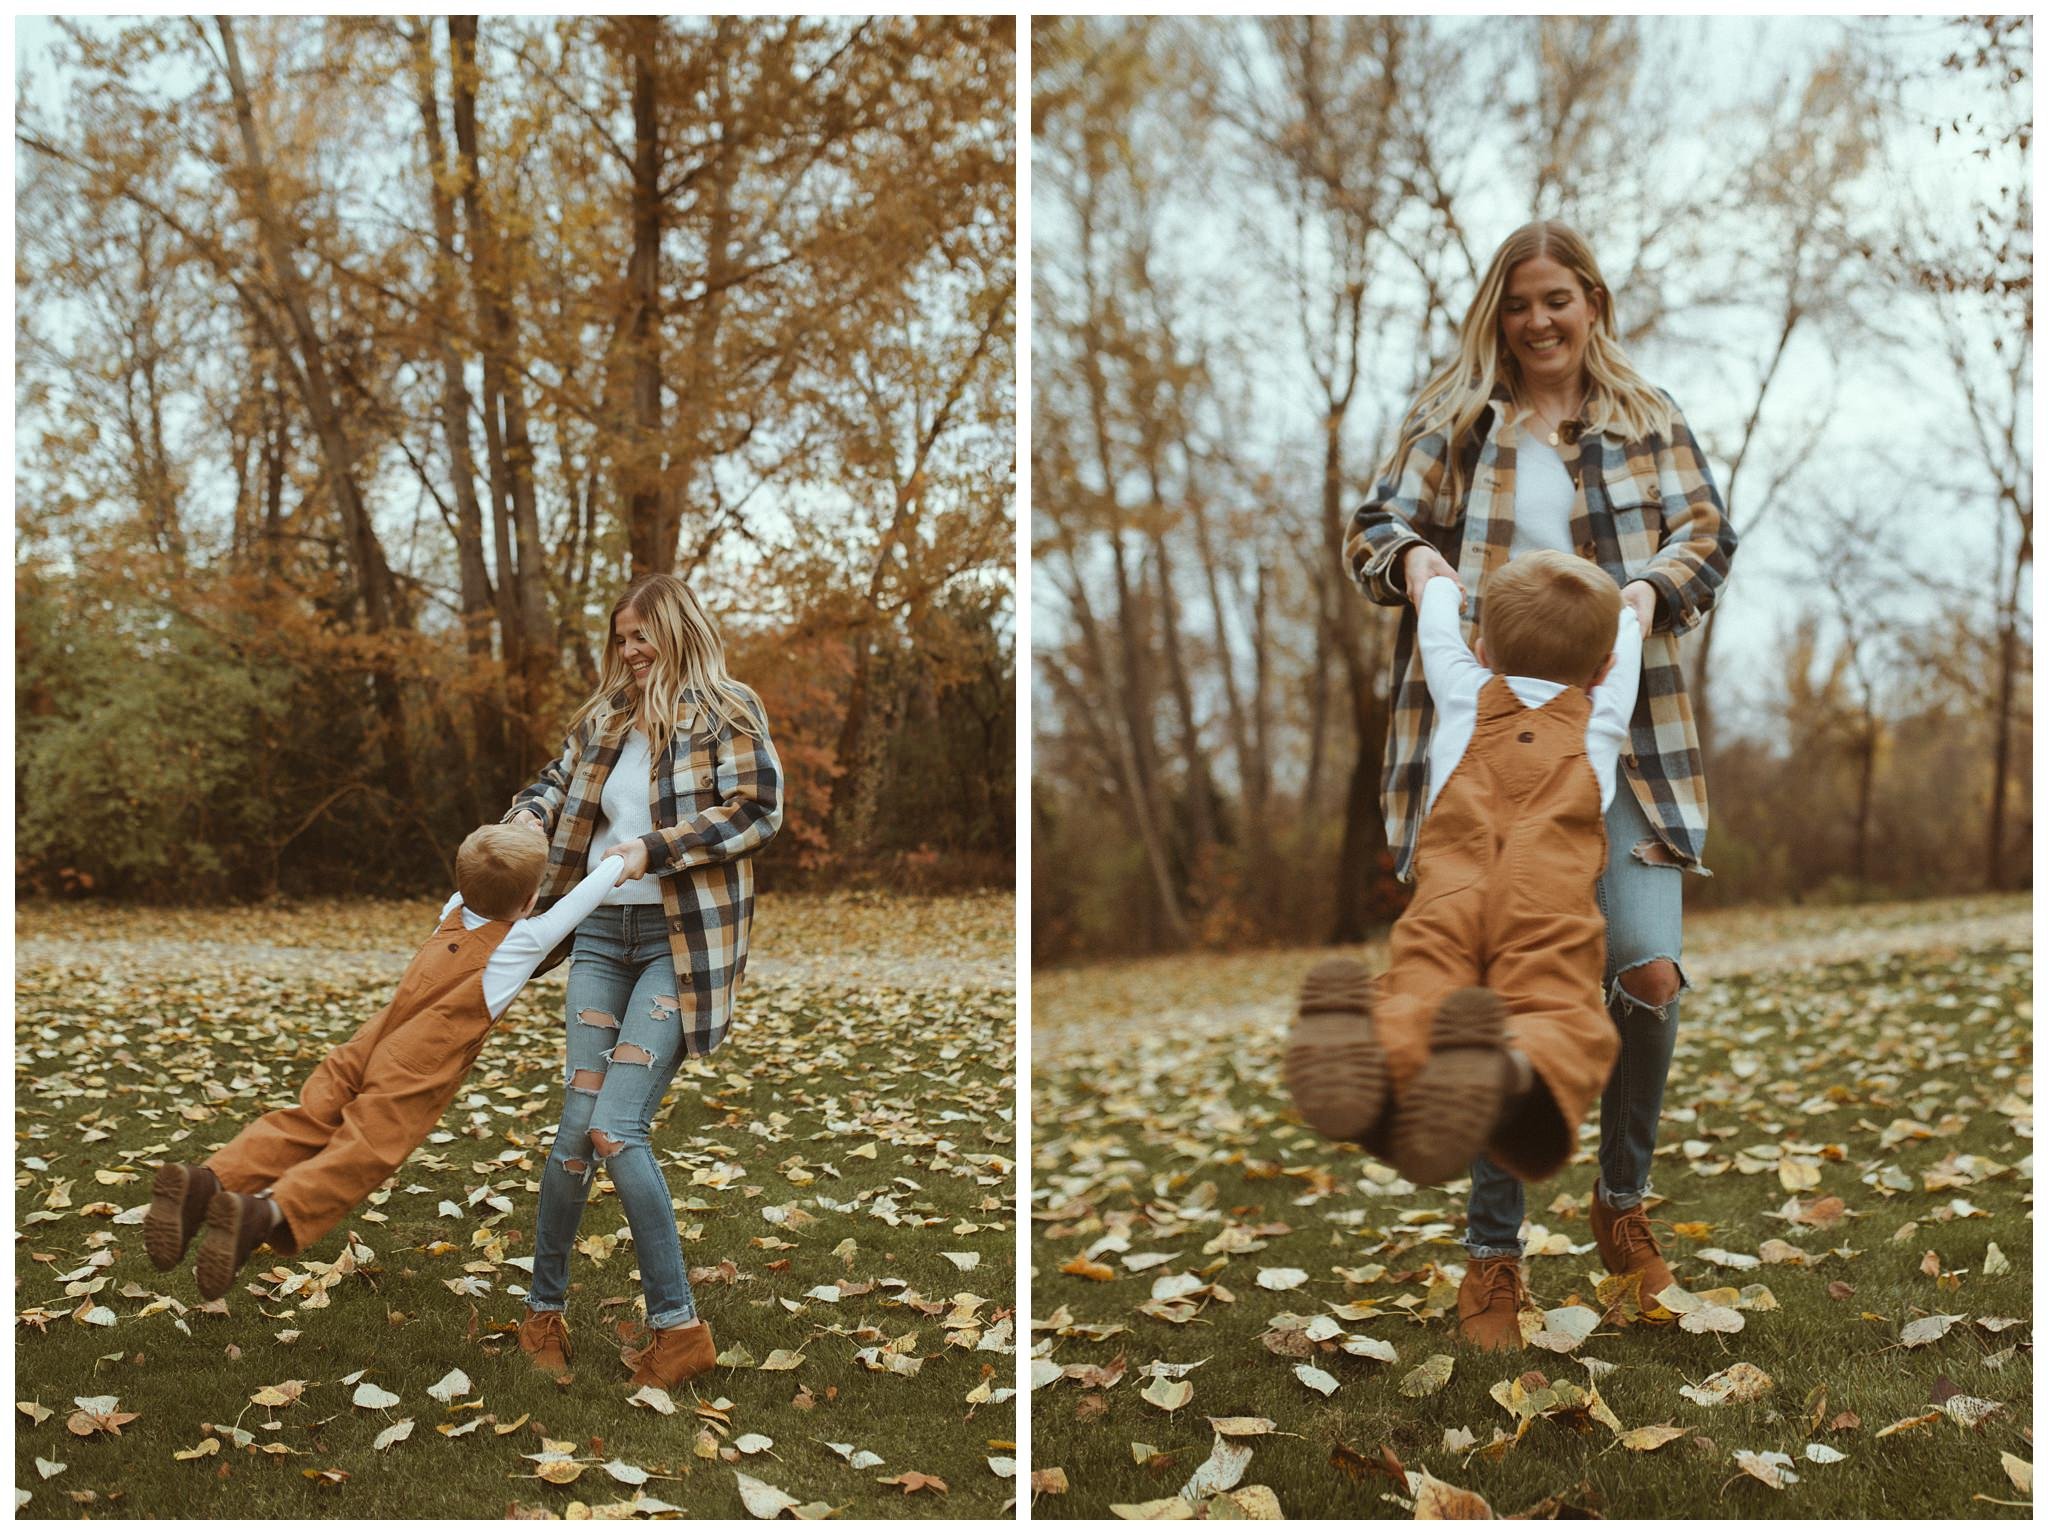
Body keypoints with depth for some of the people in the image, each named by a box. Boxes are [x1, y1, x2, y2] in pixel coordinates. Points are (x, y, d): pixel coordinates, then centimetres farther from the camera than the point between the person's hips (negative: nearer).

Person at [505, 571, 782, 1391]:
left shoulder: (726, 710, -1)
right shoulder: (605, 715, 15)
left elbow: (757, 809, -9)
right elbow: (555, 782, 27)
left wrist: (655, 851, -15)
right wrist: (525, 820, 4)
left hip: (681, 938, -5)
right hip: (602, 931, 5)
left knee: (616, 1129, -13)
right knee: (578, 1126, -2)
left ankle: (679, 1325, -1)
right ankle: (544, 1306, 17)